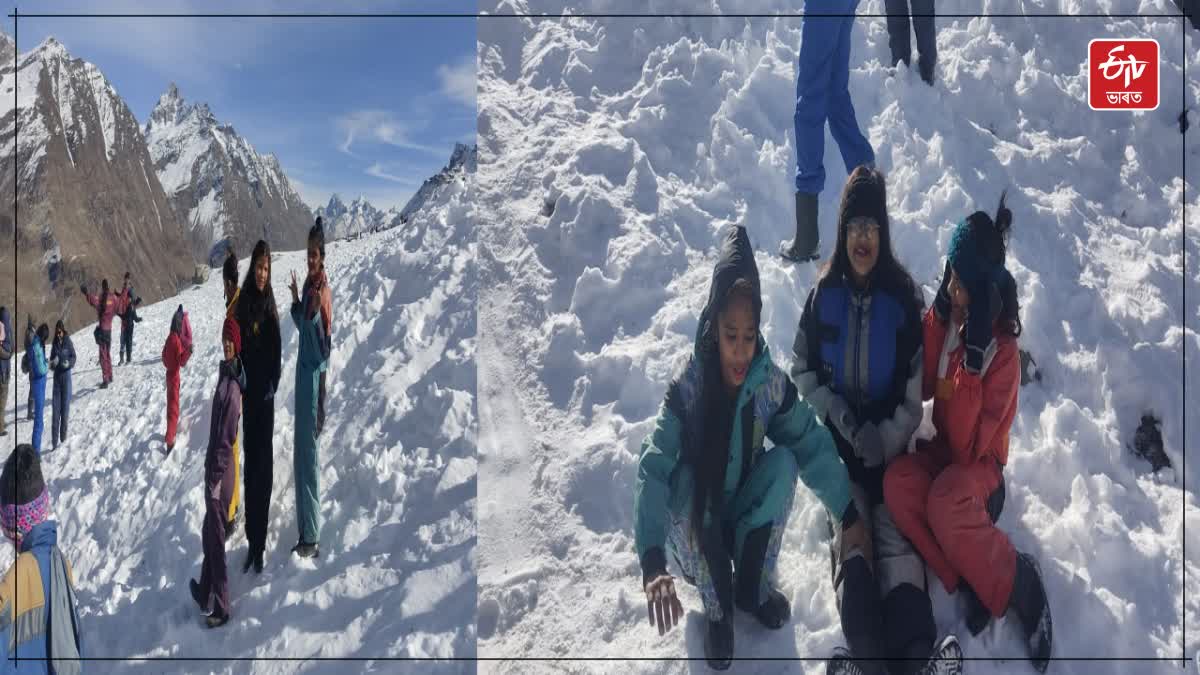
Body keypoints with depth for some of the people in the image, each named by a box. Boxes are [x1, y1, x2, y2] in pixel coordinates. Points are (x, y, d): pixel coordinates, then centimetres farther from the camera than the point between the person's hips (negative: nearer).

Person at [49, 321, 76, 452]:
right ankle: (54, 441, -1)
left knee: (65, 408, 1)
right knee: (55, 409, -1)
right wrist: (53, 363, -15)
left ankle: (63, 437, 17)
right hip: (57, 376, 3)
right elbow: (51, 361, 7)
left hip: (66, 375, -2)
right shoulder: (55, 344, 3)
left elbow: (74, 357, -1)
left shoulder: (68, 342, -5)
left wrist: (68, 363, -21)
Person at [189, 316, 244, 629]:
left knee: (216, 539, -1)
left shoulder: (232, 385, -20)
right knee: (209, 535, 21)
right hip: (214, 469, 9)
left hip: (220, 474, -9)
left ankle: (221, 608, 9)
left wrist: (217, 477, -20)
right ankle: (205, 593, 36)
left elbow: (226, 437, -22)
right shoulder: (225, 375, 9)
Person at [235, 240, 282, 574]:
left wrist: (272, 386, -11)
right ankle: (251, 543, 17)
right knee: (250, 464, 9)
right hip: (246, 395, 3)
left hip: (265, 396, -3)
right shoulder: (242, 305, 3)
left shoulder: (270, 307, -1)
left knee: (263, 465, -1)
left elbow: (277, 353, -2)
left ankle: (260, 544, 4)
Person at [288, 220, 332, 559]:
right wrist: (296, 301, 8)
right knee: (299, 457, 15)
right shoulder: (307, 284, 11)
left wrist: (316, 312, -28)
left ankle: (313, 538, 3)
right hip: (302, 371, 10)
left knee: (310, 457, -5)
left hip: (316, 374, -10)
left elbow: (325, 347, -19)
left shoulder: (325, 293, -16)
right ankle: (305, 534, 24)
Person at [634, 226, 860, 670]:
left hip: (747, 521, 2)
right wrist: (652, 562, -46)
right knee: (684, 480, -34)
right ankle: (717, 605, -11)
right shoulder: (686, 389, -24)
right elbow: (653, 471, -34)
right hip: (696, 535, -2)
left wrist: (849, 515, -13)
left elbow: (813, 445, -9)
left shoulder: (772, 383, -15)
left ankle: (753, 586, -5)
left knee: (784, 460, -24)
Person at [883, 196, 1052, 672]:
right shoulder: (945, 319, -3)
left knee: (946, 503, -34)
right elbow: (921, 387, -6)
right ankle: (969, 581, -16)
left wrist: (965, 372, -32)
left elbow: (970, 445, -21)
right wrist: (936, 323, -17)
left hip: (979, 461, -5)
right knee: (898, 482, -25)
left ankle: (1017, 584, -13)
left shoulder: (1002, 351, -19)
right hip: (942, 448, 5)